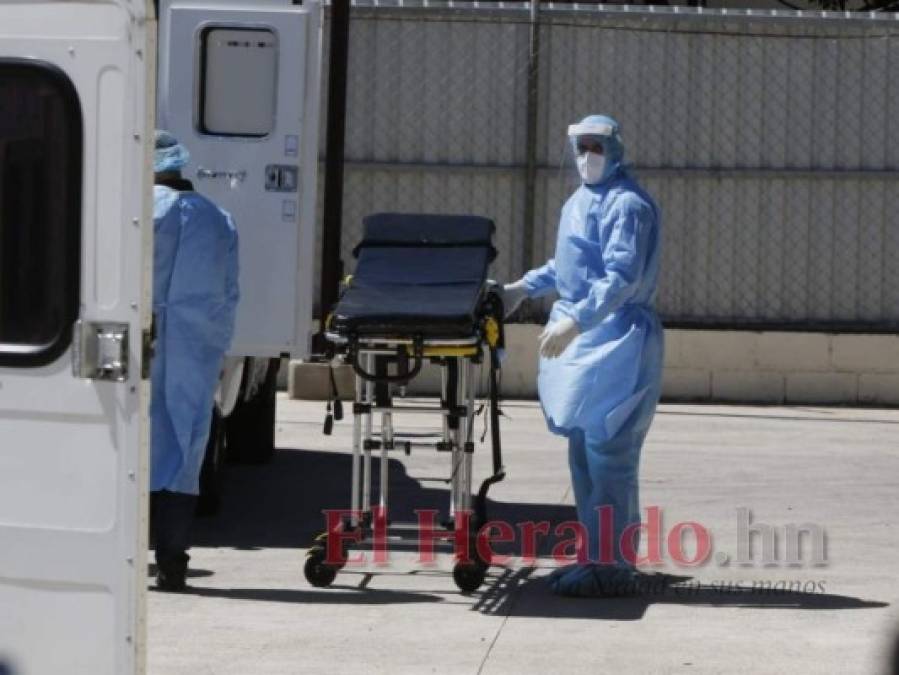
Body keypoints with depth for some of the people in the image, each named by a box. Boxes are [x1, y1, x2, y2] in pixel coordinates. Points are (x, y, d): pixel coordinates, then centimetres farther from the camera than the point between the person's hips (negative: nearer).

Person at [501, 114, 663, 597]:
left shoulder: (628, 205, -13)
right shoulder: (580, 201, 18)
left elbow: (622, 278, -22)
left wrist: (575, 321, -29)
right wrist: (524, 288, 30)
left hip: (617, 343, -10)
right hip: (582, 342, 10)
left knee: (607, 455, -10)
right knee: (583, 455, 13)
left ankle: (614, 567, -7)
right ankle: (595, 557, 20)